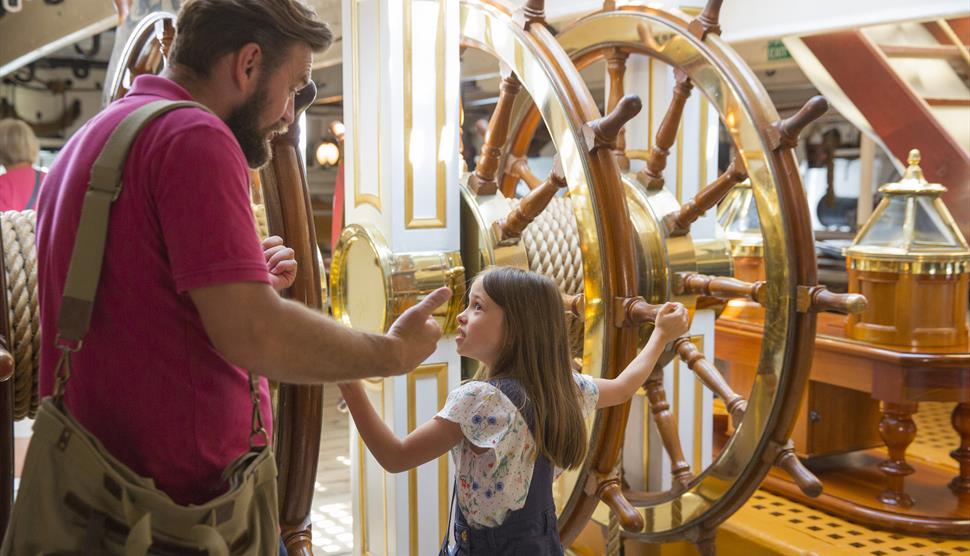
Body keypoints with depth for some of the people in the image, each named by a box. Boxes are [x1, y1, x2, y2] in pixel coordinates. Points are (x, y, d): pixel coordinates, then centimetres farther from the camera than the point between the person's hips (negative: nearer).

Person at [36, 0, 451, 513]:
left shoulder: (90, 137, 13)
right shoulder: (194, 136, -17)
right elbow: (253, 335, -26)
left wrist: (237, 282, 14)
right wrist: (394, 354, -13)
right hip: (192, 490, -9)